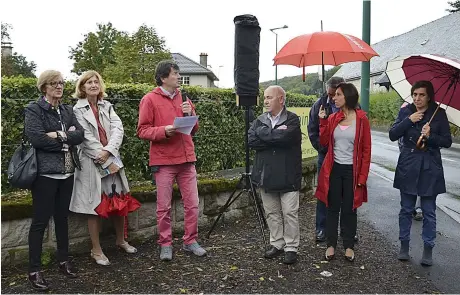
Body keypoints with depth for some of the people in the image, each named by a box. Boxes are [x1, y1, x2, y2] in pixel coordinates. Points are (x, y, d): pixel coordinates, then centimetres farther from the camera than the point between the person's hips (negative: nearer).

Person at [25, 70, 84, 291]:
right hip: (45, 173, -6)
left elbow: (80, 134, -1)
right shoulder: (34, 109, -5)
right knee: (40, 221, 0)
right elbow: (36, 138, -19)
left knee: (62, 217, 15)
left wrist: (58, 136, -16)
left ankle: (63, 261, 29)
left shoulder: (67, 110, 12)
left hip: (67, 172, 6)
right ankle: (34, 270, 11)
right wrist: (67, 138, -10)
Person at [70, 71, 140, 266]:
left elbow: (118, 129, -2)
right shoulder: (78, 110, -3)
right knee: (95, 207, 1)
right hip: (91, 163, -4)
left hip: (112, 160, 4)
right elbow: (87, 139, -11)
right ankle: (96, 250, 16)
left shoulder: (107, 106, 10)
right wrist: (107, 162, -14)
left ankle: (121, 240, 29)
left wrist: (108, 151, -19)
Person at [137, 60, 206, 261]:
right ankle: (165, 244, 18)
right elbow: (142, 131, -7)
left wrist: (190, 114, -2)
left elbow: (194, 129, 17)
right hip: (163, 161, -5)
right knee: (164, 206, 3)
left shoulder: (183, 98, 13)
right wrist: (164, 130, -21)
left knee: (192, 203, 6)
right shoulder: (150, 99, -3)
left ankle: (190, 241, 20)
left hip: (186, 159, 5)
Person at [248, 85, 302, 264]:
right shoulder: (260, 120, 8)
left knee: (290, 213, 3)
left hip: (288, 175, -5)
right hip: (266, 174, 5)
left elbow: (285, 137, -25)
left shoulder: (292, 119, -7)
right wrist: (276, 135, -14)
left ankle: (291, 248, 16)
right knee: (271, 213, 14)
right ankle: (276, 244, 28)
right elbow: (251, 140, -7)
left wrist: (262, 132, -12)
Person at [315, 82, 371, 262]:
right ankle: (331, 245, 20)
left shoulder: (361, 119, -6)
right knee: (333, 208, 9)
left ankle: (349, 246, 22)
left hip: (352, 170, -3)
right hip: (334, 169, 3)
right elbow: (324, 142, 1)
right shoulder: (333, 118, 5)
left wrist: (363, 176, -9)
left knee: (349, 209, 7)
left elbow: (366, 150, -6)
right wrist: (322, 121, -6)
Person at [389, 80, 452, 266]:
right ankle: (404, 246, 21)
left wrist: (431, 136, -19)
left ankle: (428, 249, 16)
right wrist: (409, 120, -17)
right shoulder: (405, 112, 2)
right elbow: (393, 135, -6)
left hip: (430, 169, -1)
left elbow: (447, 141, -1)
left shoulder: (439, 114, -1)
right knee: (406, 210, 10)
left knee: (429, 212, 5)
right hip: (408, 168, 1)